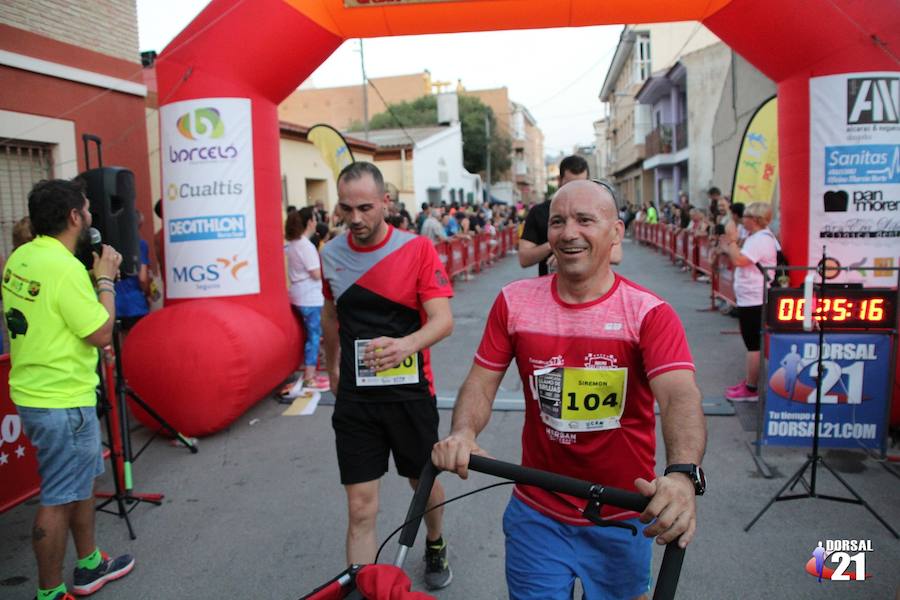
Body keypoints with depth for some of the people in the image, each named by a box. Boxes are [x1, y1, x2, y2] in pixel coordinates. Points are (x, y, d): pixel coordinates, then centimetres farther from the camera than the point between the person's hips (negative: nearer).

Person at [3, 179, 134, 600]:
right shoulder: (64, 267, -22)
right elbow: (101, 333, -18)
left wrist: (93, 278, 7)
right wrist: (105, 279, -9)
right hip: (62, 401, -9)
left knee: (82, 480, 22)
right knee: (59, 499, 3)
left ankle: (89, 566, 36)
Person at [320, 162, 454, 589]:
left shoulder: (418, 248, -11)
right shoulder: (330, 255, 0)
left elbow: (443, 320, -18)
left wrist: (404, 346, -37)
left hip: (410, 393, -1)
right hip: (355, 399, 2)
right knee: (361, 508, 0)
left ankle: (435, 547, 50)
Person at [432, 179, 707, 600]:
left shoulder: (650, 313, -14)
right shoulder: (515, 301, -5)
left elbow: (680, 395, -26)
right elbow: (482, 381, -3)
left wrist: (682, 474, -44)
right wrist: (462, 433, -23)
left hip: (622, 521, 0)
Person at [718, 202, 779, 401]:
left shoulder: (760, 239, -18)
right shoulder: (756, 237, 15)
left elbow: (738, 260, -28)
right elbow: (741, 260, 18)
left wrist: (732, 241, -17)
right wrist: (727, 248, 10)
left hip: (754, 300, -11)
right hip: (751, 299, 11)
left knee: (754, 345, -5)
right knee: (753, 344, 17)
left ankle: (750, 390, 1)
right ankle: (750, 382, 27)